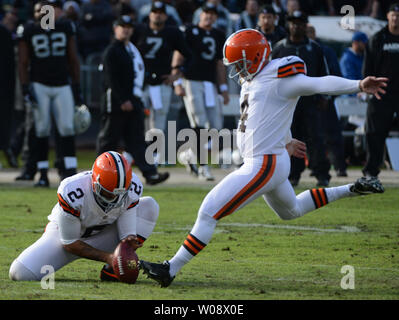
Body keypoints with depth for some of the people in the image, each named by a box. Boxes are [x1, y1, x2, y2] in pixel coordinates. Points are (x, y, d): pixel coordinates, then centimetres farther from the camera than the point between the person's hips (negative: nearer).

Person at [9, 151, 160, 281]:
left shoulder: (132, 188, -25)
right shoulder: (72, 193, -36)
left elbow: (127, 232, -16)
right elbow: (69, 243, -24)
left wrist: (129, 241, -41)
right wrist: (107, 257, -32)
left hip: (101, 236, 4)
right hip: (65, 233, -4)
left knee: (150, 206, -16)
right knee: (20, 273, -26)